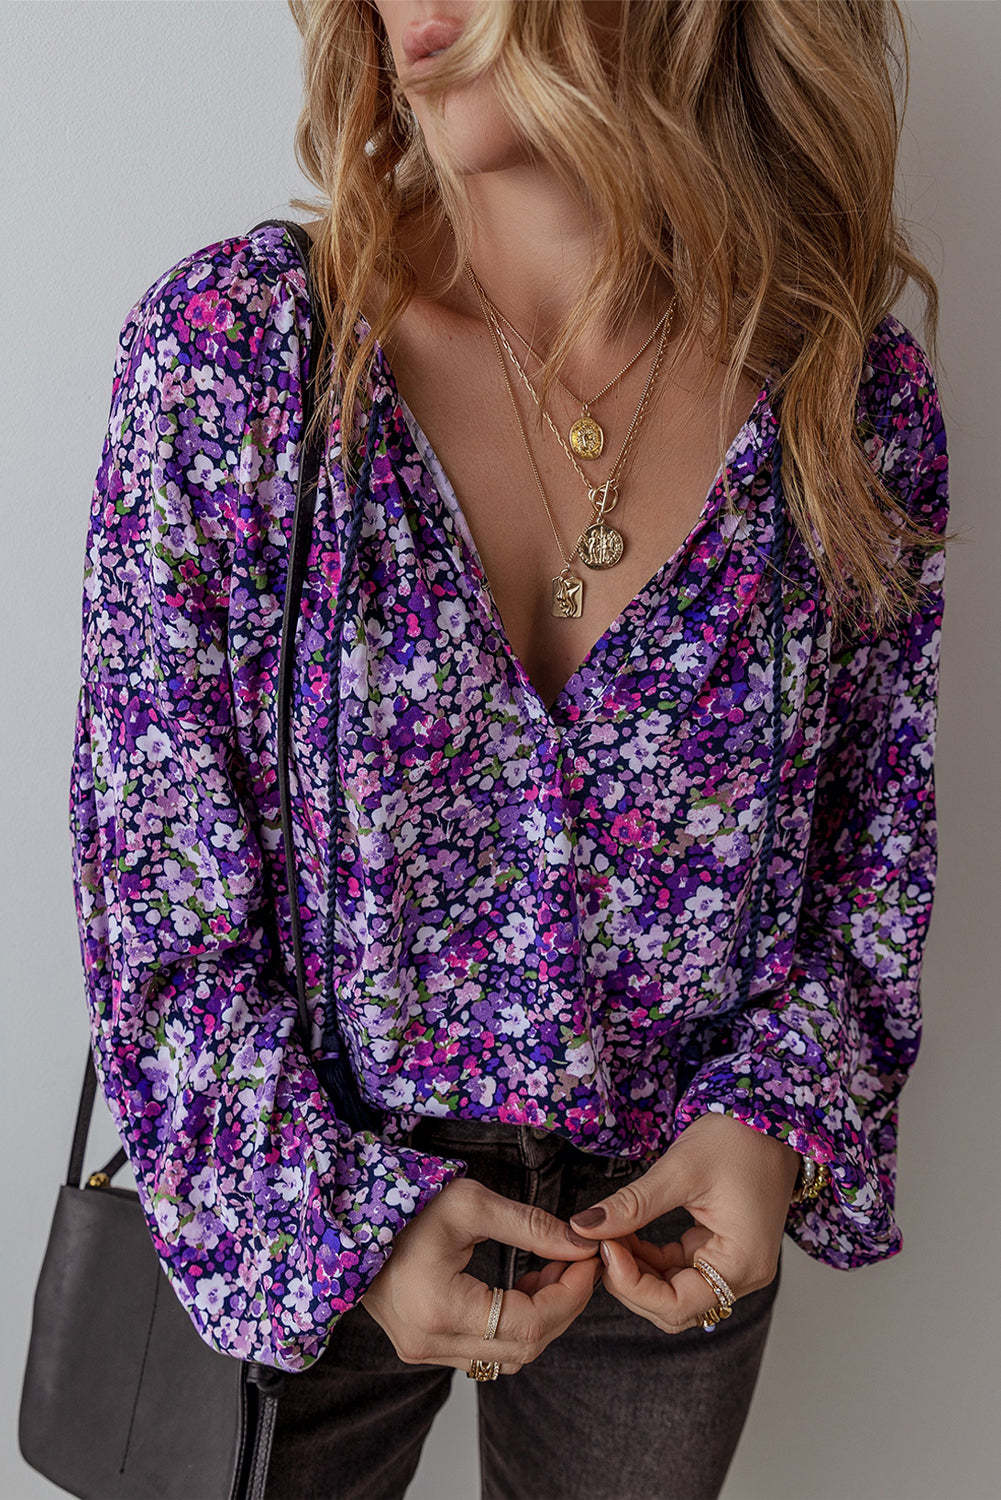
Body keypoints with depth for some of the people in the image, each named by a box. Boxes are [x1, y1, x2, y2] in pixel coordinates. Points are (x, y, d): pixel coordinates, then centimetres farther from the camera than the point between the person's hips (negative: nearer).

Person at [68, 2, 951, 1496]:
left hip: (682, 1235, 2)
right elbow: (150, 866, -12)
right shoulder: (227, 346, -16)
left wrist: (782, 1114, -13)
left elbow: (880, 828, 1)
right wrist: (336, 1208, -16)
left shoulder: (863, 395, -11)